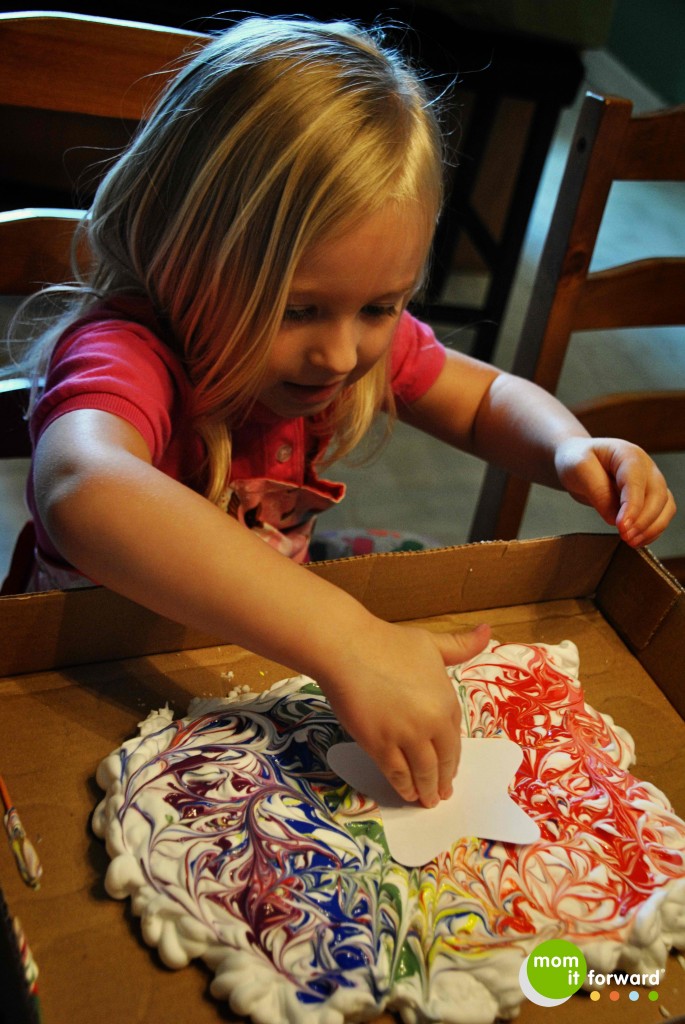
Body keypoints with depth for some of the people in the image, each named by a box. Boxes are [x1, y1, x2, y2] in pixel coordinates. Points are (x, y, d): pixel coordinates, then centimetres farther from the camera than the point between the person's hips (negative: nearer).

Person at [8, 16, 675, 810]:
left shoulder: (362, 332, -9)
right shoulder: (126, 351, -30)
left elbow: (487, 399, 5)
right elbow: (83, 492, -51)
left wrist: (570, 449, -16)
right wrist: (346, 642, -56)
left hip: (272, 642, 6)